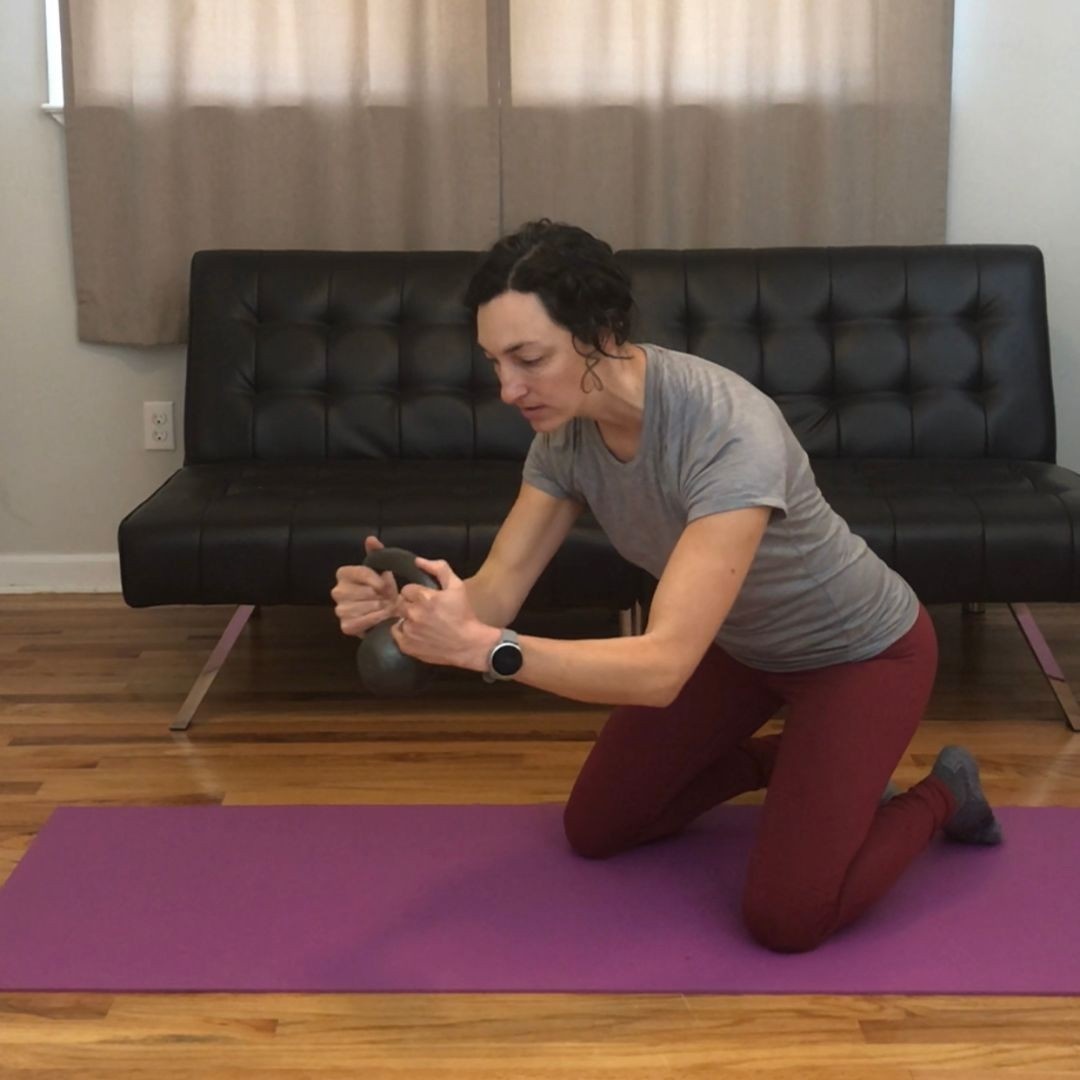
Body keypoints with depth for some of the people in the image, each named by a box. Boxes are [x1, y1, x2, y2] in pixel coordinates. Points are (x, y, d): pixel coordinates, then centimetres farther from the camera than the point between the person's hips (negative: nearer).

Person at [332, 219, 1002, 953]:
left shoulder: (731, 434, -42)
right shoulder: (566, 432, -18)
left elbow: (662, 667, -47)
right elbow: (497, 591, -17)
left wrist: (484, 647, -57)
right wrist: (404, 603, -39)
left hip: (859, 651, -7)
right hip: (741, 643, 7)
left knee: (786, 915, -13)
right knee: (595, 830, 9)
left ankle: (941, 795, 15)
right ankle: (801, 763, 28)